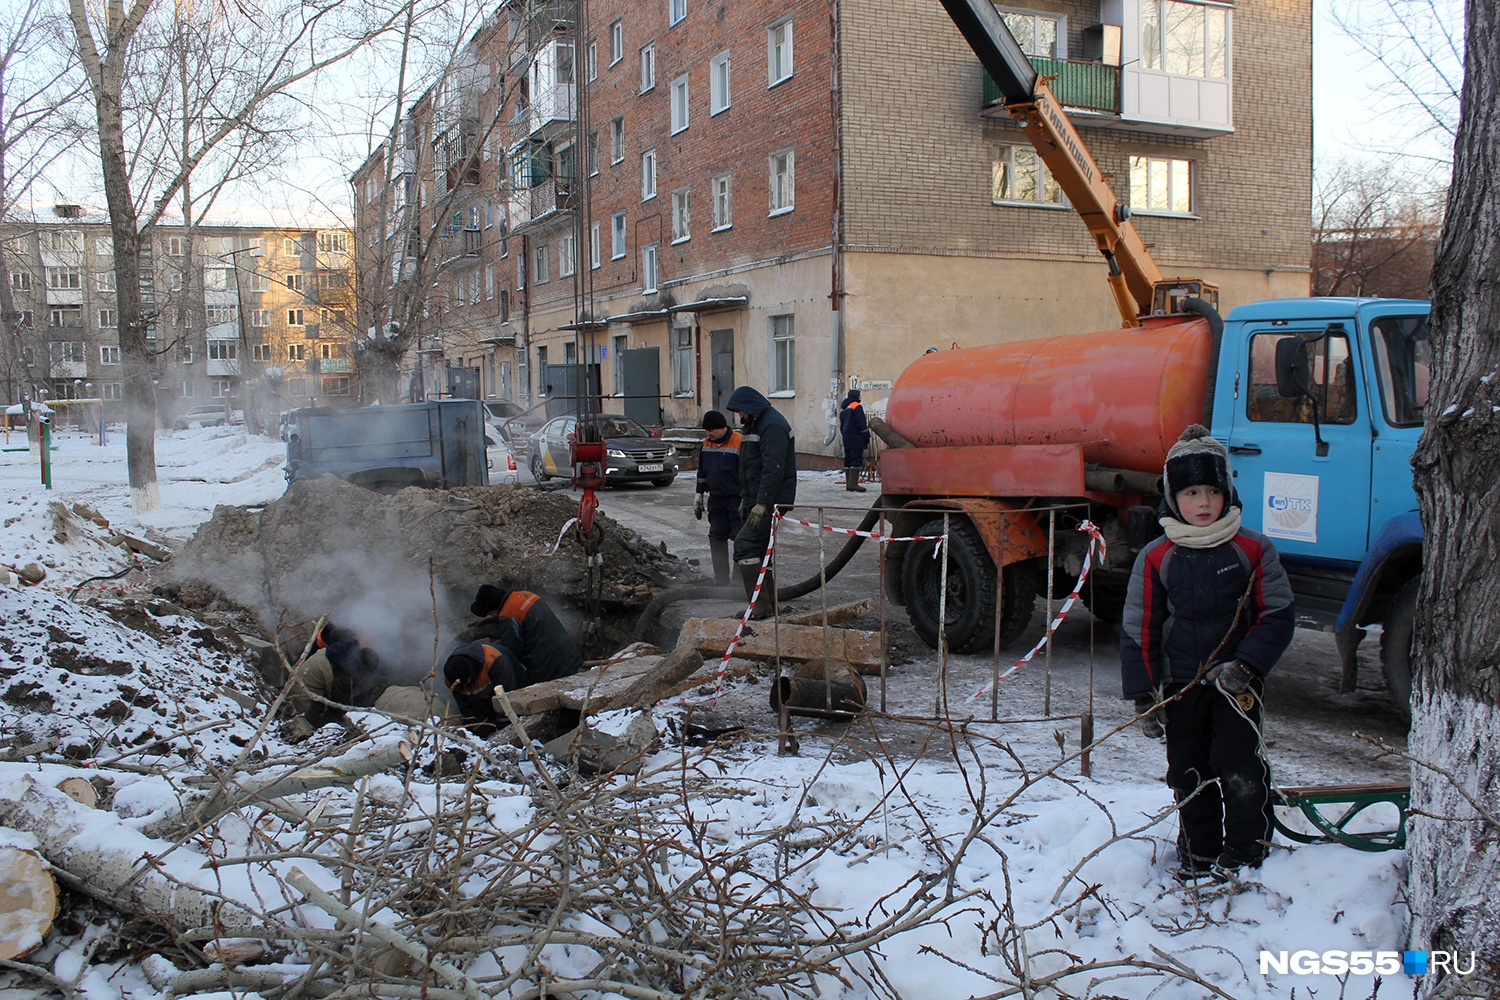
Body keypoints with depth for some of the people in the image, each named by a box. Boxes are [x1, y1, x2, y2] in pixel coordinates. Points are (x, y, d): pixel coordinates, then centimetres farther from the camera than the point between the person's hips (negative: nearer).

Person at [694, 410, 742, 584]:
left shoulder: (739, 443, -15)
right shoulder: (707, 444, 8)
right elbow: (702, 472, 18)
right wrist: (699, 496, 18)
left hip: (736, 500, -7)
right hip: (716, 500, 7)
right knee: (716, 538, 7)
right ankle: (721, 581, 14)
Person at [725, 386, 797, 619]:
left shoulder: (773, 426, -16)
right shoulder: (755, 425, 19)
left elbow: (773, 469, -24)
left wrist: (762, 503, -26)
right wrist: (744, 499, 24)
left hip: (771, 502, -11)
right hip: (757, 501, 11)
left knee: (744, 545, -16)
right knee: (760, 548, 12)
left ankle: (760, 605, -15)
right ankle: (770, 602, 19)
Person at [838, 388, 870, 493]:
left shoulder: (843, 408, 18)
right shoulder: (857, 407, -8)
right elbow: (862, 423, -13)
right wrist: (867, 437, -7)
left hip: (846, 439, 9)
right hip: (856, 439, -9)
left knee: (848, 459, 10)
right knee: (857, 459, -12)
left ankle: (848, 483, 10)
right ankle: (853, 483, -20)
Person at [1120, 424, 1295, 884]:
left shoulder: (1253, 550, -4)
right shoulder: (1155, 559, -2)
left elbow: (1277, 617, -1)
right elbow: (1139, 630, 2)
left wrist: (1245, 665, -15)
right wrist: (1145, 694, -2)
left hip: (1235, 683, -2)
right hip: (1180, 686, 2)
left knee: (1239, 768, -8)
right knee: (1188, 775, 10)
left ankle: (1244, 852, 12)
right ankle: (1199, 853, 27)